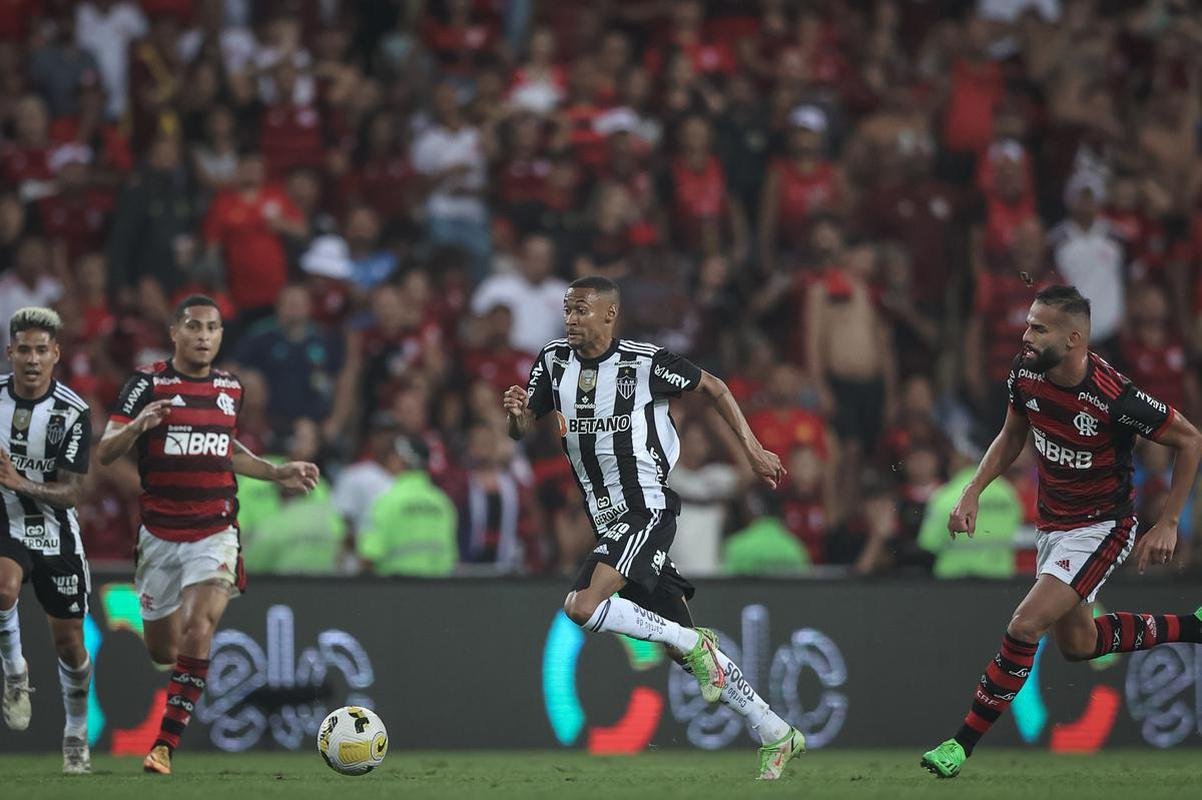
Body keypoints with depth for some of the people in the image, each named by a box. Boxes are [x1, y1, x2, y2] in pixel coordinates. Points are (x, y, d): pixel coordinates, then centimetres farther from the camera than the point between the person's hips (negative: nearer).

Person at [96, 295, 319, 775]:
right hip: (160, 534, -1)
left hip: (215, 533, 1)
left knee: (198, 630, -21)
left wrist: (278, 474, 17)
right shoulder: (148, 384, -5)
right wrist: (136, 425, -30)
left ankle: (165, 744, -18)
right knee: (162, 652, 7)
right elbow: (105, 453, -11)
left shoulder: (231, 389, 8)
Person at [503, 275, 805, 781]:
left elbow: (713, 388, 2)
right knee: (686, 652, 8)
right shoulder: (555, 360, 4)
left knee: (583, 606, -26)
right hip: (607, 521, 7)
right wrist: (515, 413, -19)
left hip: (648, 508, -7)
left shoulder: (645, 362, -11)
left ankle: (693, 643, -8)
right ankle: (777, 735, 18)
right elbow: (521, 431, 4)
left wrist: (753, 450, 1)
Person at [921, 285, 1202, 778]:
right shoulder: (1025, 372, -11)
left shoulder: (1115, 398, -30)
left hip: (1102, 527, -8)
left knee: (1025, 627, -19)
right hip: (1053, 524, 8)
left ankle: (963, 744, -10)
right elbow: (1012, 436, 10)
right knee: (1077, 644, 20)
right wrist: (972, 494, -1)